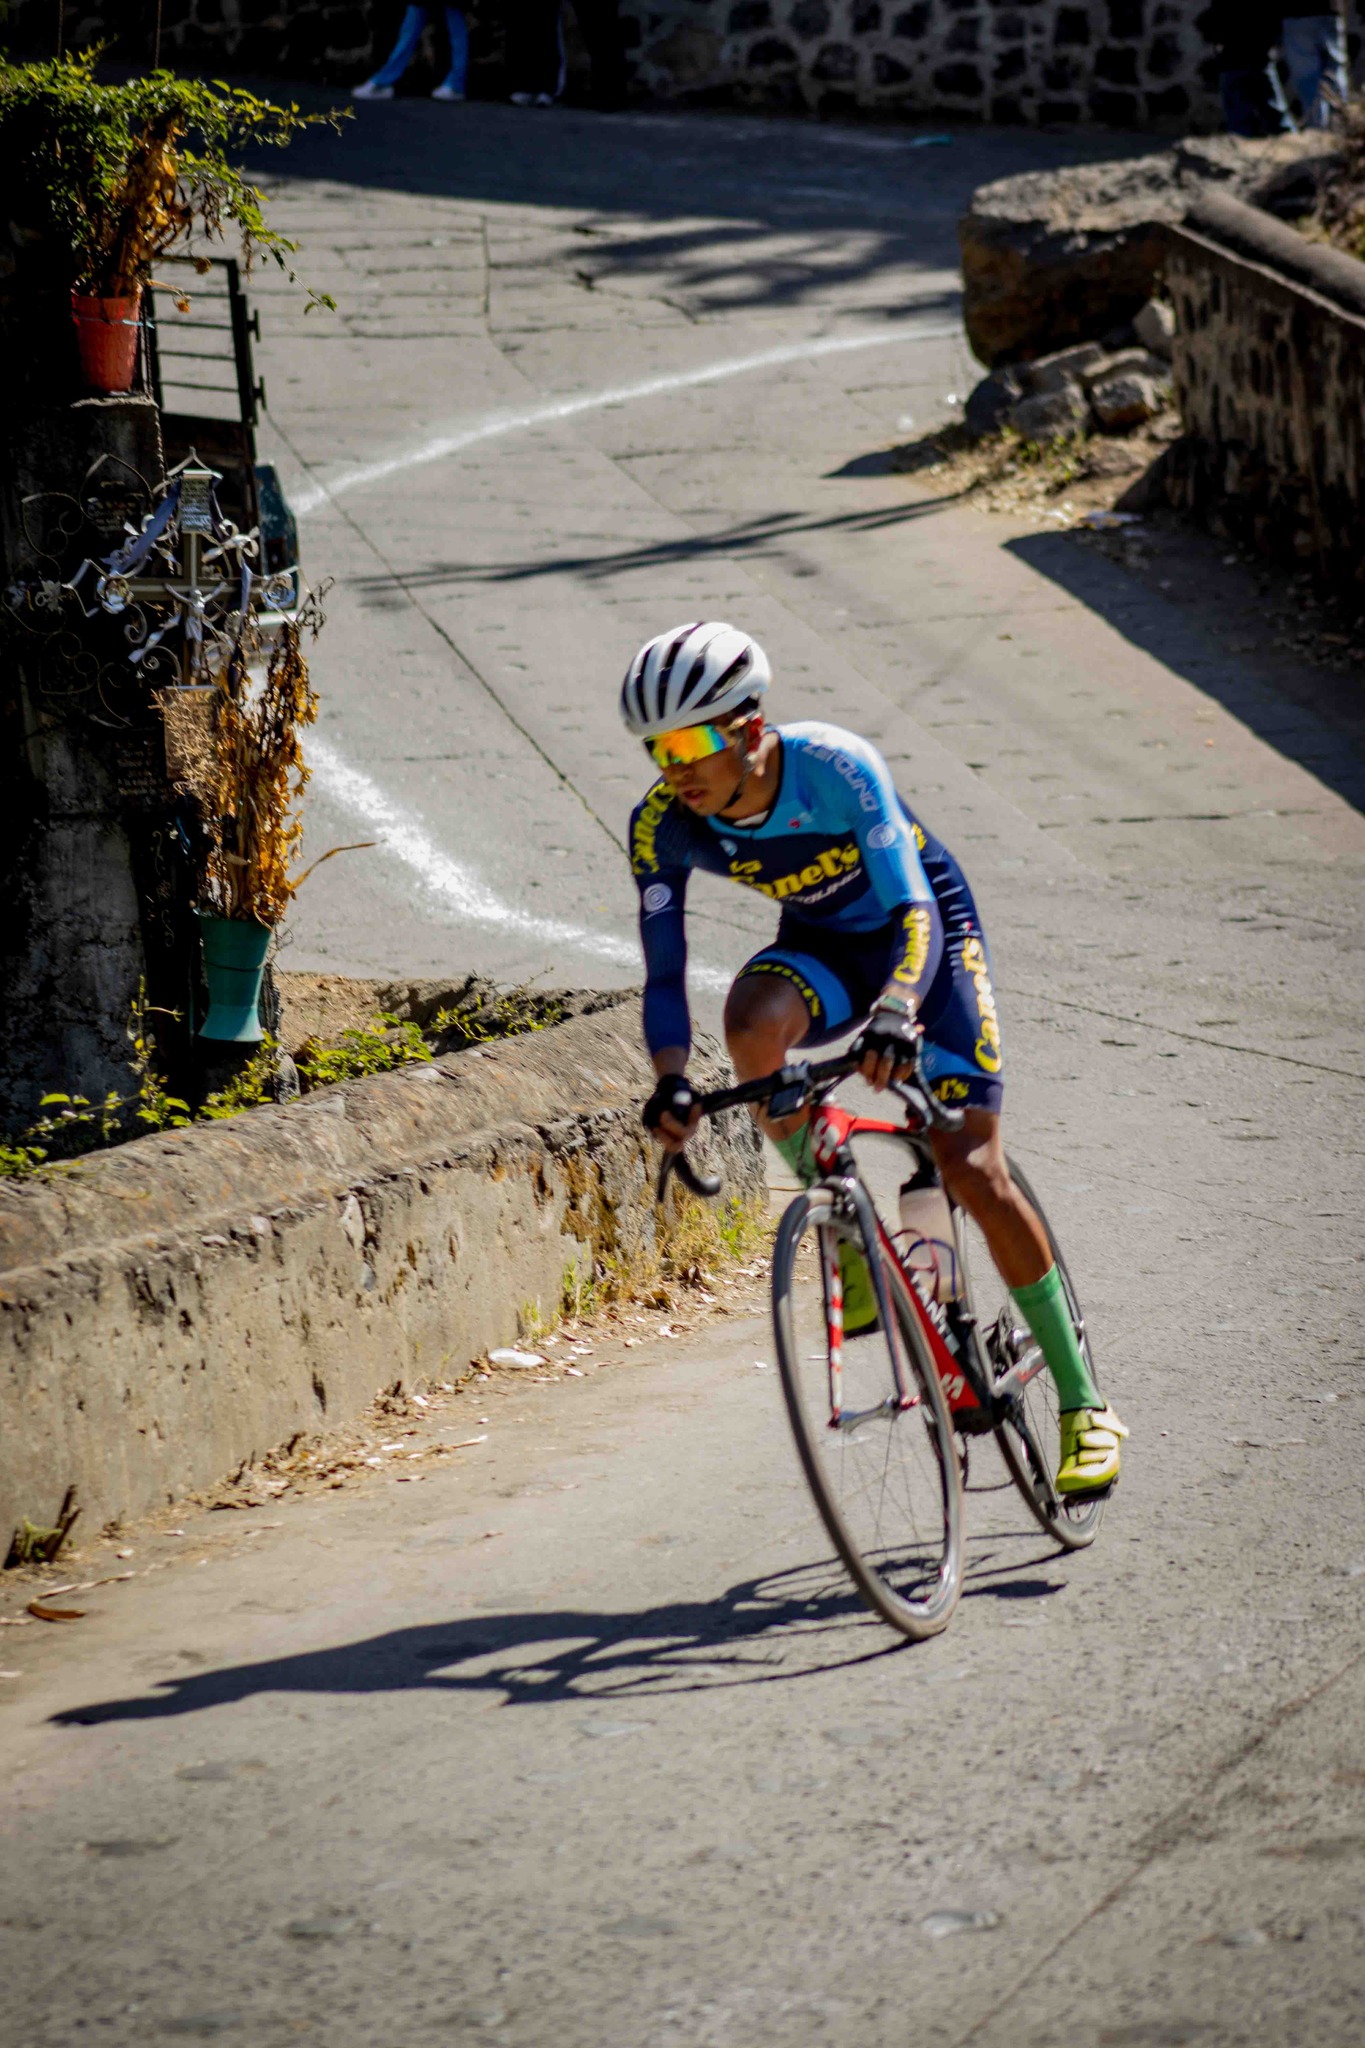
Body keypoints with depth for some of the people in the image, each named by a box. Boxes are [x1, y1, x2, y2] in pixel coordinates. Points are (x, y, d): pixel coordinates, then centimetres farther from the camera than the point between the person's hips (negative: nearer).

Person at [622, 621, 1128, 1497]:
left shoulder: (837, 767, -34)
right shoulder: (663, 825, -22)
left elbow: (913, 911, -39)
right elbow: (665, 974, -19)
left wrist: (895, 1014, -58)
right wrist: (672, 1080, -39)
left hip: (927, 926, -3)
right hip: (824, 943, 3)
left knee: (974, 1170, -14)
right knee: (754, 1024, -34)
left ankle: (1083, 1404, 0)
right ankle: (847, 1244, -12)